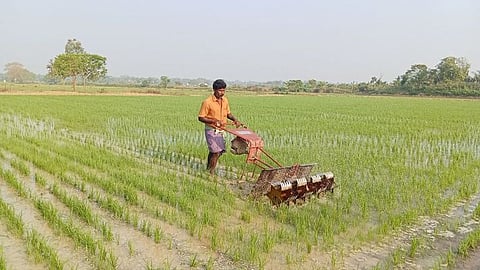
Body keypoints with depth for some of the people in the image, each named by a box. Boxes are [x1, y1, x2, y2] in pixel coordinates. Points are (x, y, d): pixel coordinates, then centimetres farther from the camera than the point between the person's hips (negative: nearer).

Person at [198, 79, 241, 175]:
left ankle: (208, 170, 31)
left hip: (221, 131, 6)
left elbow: (228, 113, 17)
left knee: (214, 152, 13)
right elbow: (201, 118, -12)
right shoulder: (207, 102, -15)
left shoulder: (225, 100, 4)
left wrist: (234, 119, -3)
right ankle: (211, 174, 2)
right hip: (211, 130, -6)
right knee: (216, 152, -11)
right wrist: (214, 121, -24)